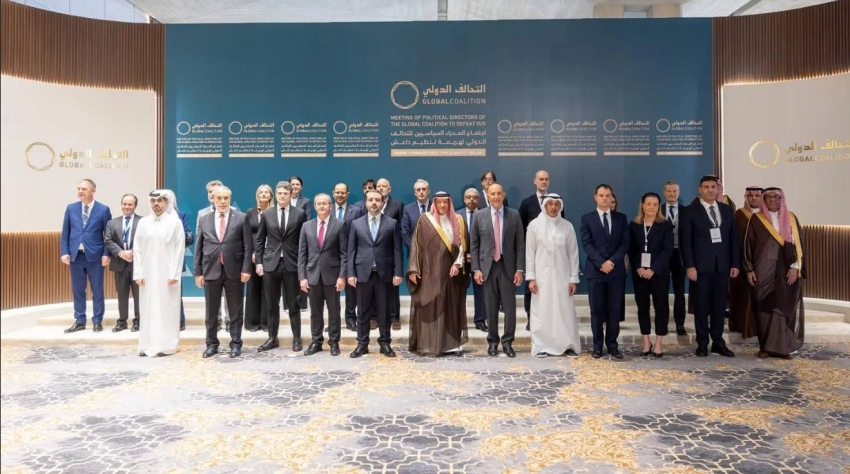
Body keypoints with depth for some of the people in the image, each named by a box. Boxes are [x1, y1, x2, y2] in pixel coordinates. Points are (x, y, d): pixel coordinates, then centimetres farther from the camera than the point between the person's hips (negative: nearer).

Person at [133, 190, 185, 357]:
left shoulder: (175, 222, -1)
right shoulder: (143, 222, 8)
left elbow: (180, 250, -4)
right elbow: (137, 249, 7)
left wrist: (174, 274, -10)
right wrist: (138, 273, 0)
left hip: (167, 274, -3)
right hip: (147, 273, 3)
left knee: (167, 309, 0)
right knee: (148, 309, 5)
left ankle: (166, 346, 5)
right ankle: (147, 345, 11)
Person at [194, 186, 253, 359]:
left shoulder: (241, 218, 1)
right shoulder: (204, 220, 9)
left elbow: (247, 246, -2)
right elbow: (198, 248, 8)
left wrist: (246, 268, -10)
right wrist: (198, 272, 3)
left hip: (234, 270, -2)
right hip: (211, 270, 2)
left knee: (235, 311, 5)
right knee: (211, 311, 8)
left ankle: (236, 344, 15)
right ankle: (212, 344, 20)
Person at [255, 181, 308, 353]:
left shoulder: (299, 214, 2)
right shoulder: (266, 214, 7)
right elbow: (259, 240, 9)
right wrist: (258, 261, 1)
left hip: (292, 264, -2)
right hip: (271, 264, 2)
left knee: (293, 304, 5)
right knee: (272, 305, 8)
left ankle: (296, 339, 13)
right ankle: (272, 338, 18)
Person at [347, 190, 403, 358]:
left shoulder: (392, 223, 4)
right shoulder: (356, 224, 7)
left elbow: (397, 250, 1)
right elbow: (351, 250, 5)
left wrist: (397, 273, -6)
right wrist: (350, 273, -3)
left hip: (384, 273, -1)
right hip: (363, 273, 1)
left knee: (384, 311, 6)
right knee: (363, 311, 6)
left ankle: (385, 343, 16)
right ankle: (362, 344, 15)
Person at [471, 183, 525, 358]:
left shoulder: (514, 215, 3)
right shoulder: (479, 215, 3)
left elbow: (520, 244, 2)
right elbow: (474, 244, 3)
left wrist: (520, 269, -5)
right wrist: (476, 269, -4)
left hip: (508, 267, 0)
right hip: (487, 266, 0)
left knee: (510, 307, 1)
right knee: (491, 308, 7)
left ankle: (507, 342, 13)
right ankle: (492, 342, 19)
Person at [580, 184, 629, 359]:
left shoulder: (621, 218, 10)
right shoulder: (587, 218, 4)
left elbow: (625, 243, 2)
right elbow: (587, 244, -5)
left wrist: (612, 261, -12)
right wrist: (601, 263, -16)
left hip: (616, 270, 2)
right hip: (595, 271, -1)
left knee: (614, 310, 5)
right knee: (597, 310, 3)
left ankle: (612, 345, 14)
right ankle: (597, 345, 11)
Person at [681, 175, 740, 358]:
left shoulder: (727, 210, 11)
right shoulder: (691, 212, -2)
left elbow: (733, 239, 11)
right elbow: (686, 241, -6)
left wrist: (735, 263, 4)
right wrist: (690, 266, -13)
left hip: (722, 265, 4)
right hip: (701, 266, -4)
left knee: (720, 305, 8)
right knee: (701, 306, 3)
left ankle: (718, 342, 18)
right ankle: (702, 343, 11)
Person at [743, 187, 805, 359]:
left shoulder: (791, 219, 7)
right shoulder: (756, 219, 3)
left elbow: (799, 243, 4)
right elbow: (748, 245, 2)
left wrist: (795, 267, -7)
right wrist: (749, 269, -4)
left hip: (787, 271, 1)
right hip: (763, 271, -1)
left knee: (785, 308, 0)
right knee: (764, 308, 2)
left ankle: (782, 346, 7)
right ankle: (765, 346, 9)